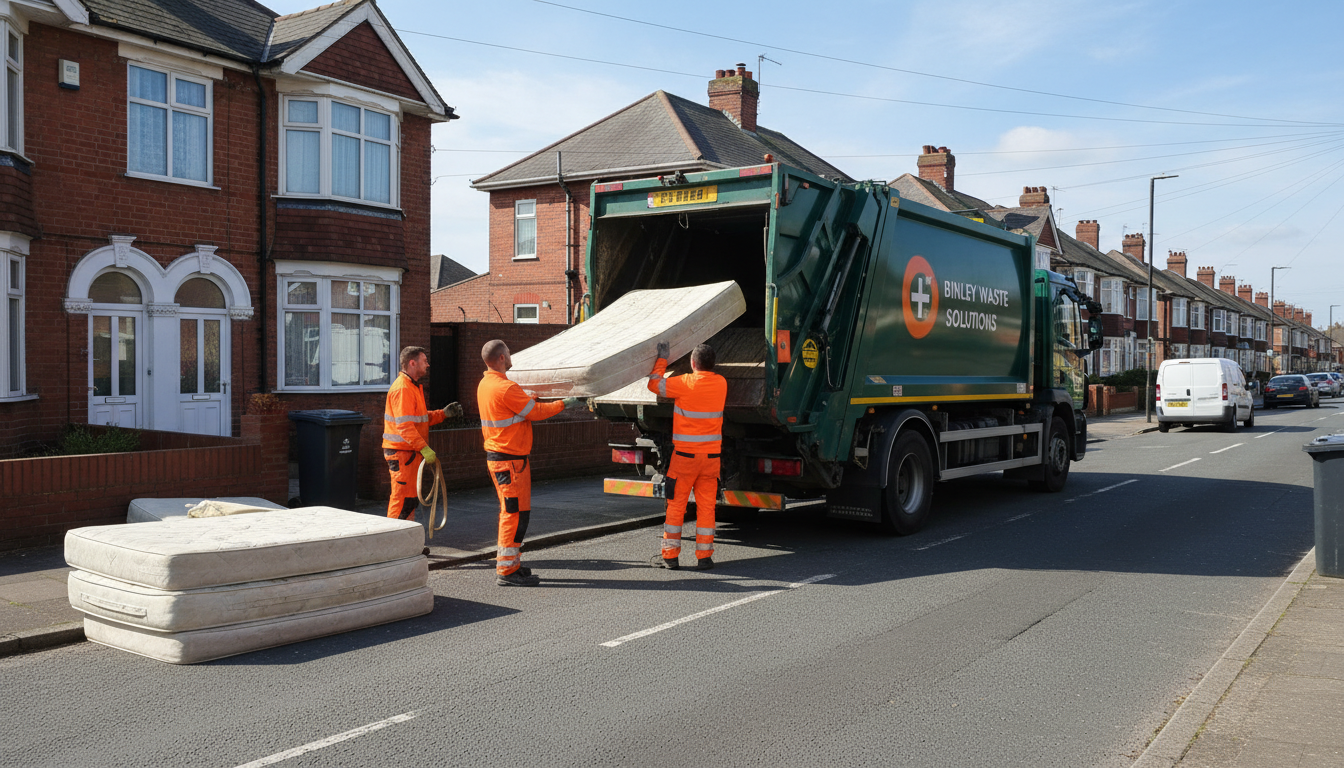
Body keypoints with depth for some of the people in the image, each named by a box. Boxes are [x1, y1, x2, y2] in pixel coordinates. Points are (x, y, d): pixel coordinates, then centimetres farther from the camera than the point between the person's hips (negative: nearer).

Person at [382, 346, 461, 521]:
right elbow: (404, 426, -25)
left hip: (411, 451, 11)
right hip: (402, 452, -11)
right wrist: (424, 448, -29)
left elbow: (422, 418, 22)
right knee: (403, 498, -8)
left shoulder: (414, 386, 17)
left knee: (411, 498, 15)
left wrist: (444, 413, 10)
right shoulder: (402, 388, -17)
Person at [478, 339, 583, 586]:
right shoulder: (505, 388, -20)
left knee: (511, 511, 17)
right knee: (516, 512, -5)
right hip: (511, 458, -10)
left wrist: (533, 399, 21)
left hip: (496, 455, 10)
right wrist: (564, 404, -2)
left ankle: (508, 564, 23)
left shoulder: (485, 384, 11)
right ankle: (507, 571, -2)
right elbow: (535, 412, -13)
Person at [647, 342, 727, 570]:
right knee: (706, 506, 7)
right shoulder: (721, 383, 1)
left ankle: (670, 555, 10)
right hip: (712, 455, 4)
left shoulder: (686, 383, -13)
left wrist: (662, 357, 10)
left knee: (675, 505, 6)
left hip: (685, 455, -4)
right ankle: (704, 556, 8)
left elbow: (654, 383, -1)